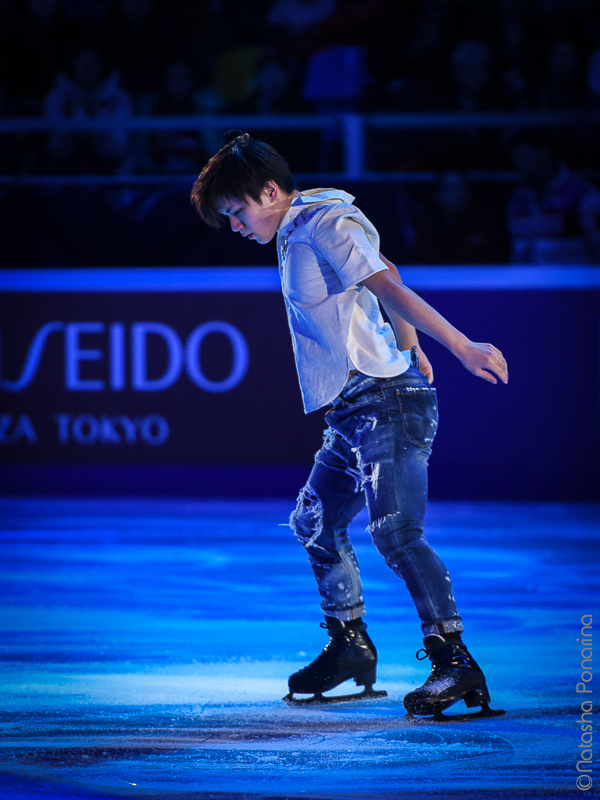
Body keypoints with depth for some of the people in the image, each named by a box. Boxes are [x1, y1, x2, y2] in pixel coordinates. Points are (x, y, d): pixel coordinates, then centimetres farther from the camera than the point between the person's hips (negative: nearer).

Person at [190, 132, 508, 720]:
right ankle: (350, 647, 33)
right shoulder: (295, 234, 18)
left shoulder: (326, 225, -12)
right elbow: (387, 299, 27)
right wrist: (414, 355, 32)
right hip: (353, 409, 11)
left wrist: (462, 348, -29)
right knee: (315, 523, 20)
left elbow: (391, 290, -22)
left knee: (395, 530, -21)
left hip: (386, 398, -11)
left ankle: (455, 663, -26)